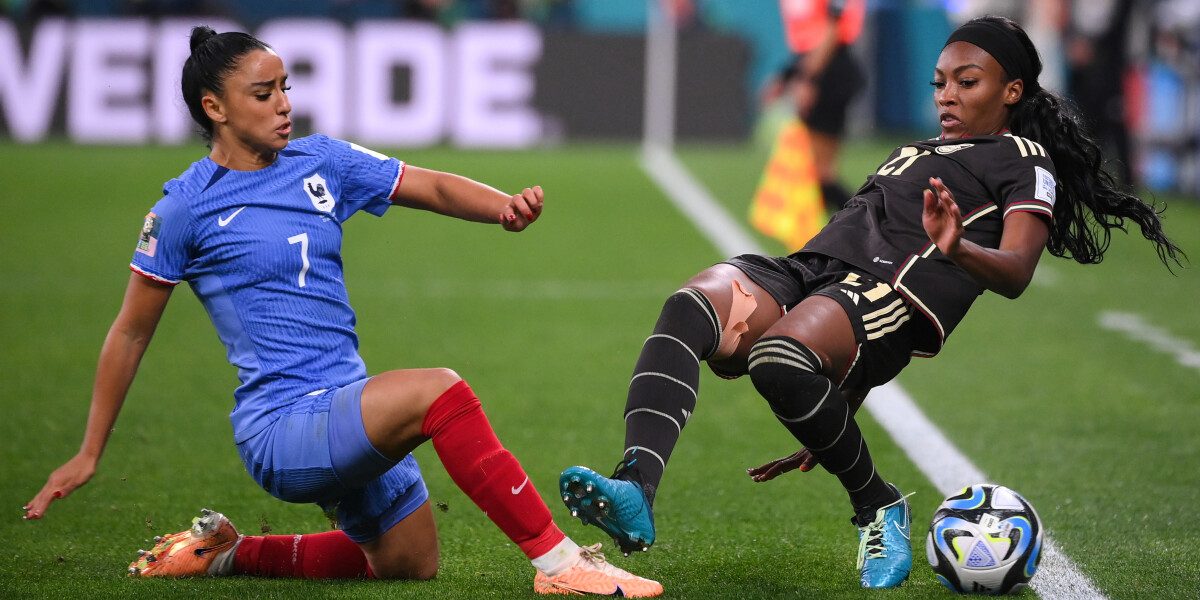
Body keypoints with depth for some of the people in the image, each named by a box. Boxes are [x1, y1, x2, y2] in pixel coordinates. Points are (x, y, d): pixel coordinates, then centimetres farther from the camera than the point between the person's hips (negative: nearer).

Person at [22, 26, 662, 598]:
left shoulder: (320, 163, 8)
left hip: (349, 420, 8)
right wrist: (88, 454, 3)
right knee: (437, 391, -30)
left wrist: (506, 205, -21)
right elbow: (131, 333, 0)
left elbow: (431, 187, 2)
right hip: (280, 429, -8)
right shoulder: (185, 207, -7)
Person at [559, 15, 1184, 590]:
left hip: (891, 292, -7)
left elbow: (1014, 272, -3)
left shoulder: (1025, 162, 16)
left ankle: (877, 506, -13)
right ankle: (635, 493, -46)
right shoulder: (914, 152, 39)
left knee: (778, 358, -38)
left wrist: (955, 248, -27)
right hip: (807, 269, 7)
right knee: (692, 304, -27)